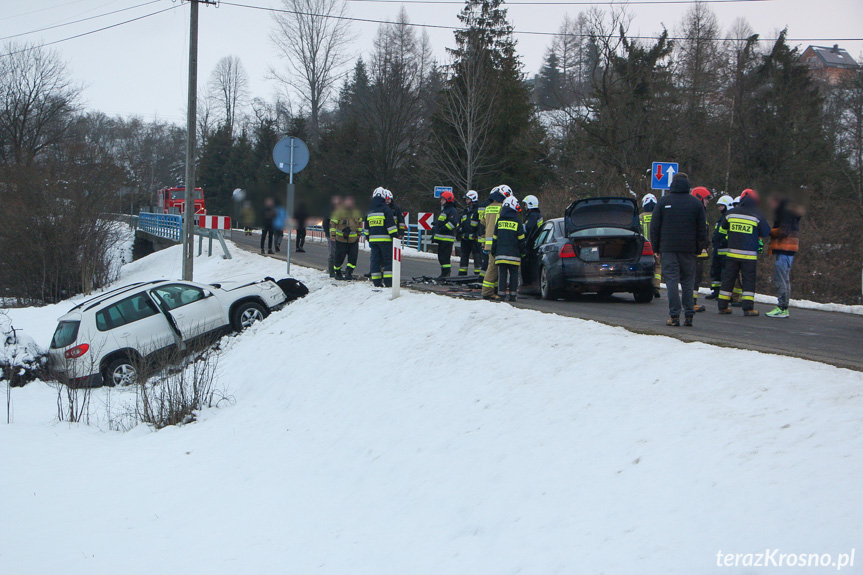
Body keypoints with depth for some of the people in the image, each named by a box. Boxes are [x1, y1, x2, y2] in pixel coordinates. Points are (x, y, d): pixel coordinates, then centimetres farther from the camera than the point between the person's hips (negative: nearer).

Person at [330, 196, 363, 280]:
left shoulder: (356, 212, 7)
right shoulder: (338, 212, -6)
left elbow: (360, 223, 22)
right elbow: (333, 223, -5)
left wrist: (358, 233, 18)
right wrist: (333, 235, -11)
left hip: (353, 239, 3)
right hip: (341, 239, -3)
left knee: (353, 257, -4)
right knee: (339, 257, 2)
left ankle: (349, 273, 1)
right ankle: (337, 273, 17)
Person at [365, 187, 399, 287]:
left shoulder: (370, 211, 14)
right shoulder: (386, 209, -7)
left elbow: (366, 228, 20)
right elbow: (391, 225, -12)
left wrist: (368, 238, 27)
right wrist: (395, 236, -8)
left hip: (373, 240, 5)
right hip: (385, 239, -5)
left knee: (375, 260, 8)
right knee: (388, 260, -1)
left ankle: (376, 282, 6)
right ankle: (388, 282, -8)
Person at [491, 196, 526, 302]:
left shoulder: (499, 221, 5)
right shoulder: (517, 222, -3)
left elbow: (495, 238, 9)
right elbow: (521, 239, -1)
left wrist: (493, 251, 16)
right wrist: (523, 252, 9)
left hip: (500, 253, 2)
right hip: (514, 254, -2)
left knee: (502, 274, 4)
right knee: (513, 274, 4)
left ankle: (501, 294, 1)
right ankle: (512, 295, 2)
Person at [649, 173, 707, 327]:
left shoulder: (663, 202, 1)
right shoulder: (696, 203, 4)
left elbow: (654, 227, 3)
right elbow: (702, 229, 6)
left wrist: (656, 247, 10)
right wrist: (699, 248, 13)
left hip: (669, 249, -1)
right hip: (689, 250, 1)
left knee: (671, 281, -1)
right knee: (688, 282, 7)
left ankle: (674, 316, -7)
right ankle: (689, 315, 3)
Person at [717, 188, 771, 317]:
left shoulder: (731, 213, 2)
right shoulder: (757, 215, -7)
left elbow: (723, 226, 20)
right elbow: (766, 233, 2)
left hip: (733, 252, 3)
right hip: (749, 255, -3)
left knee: (728, 278, 10)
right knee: (749, 280, 2)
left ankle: (723, 306, 12)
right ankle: (748, 308, -4)